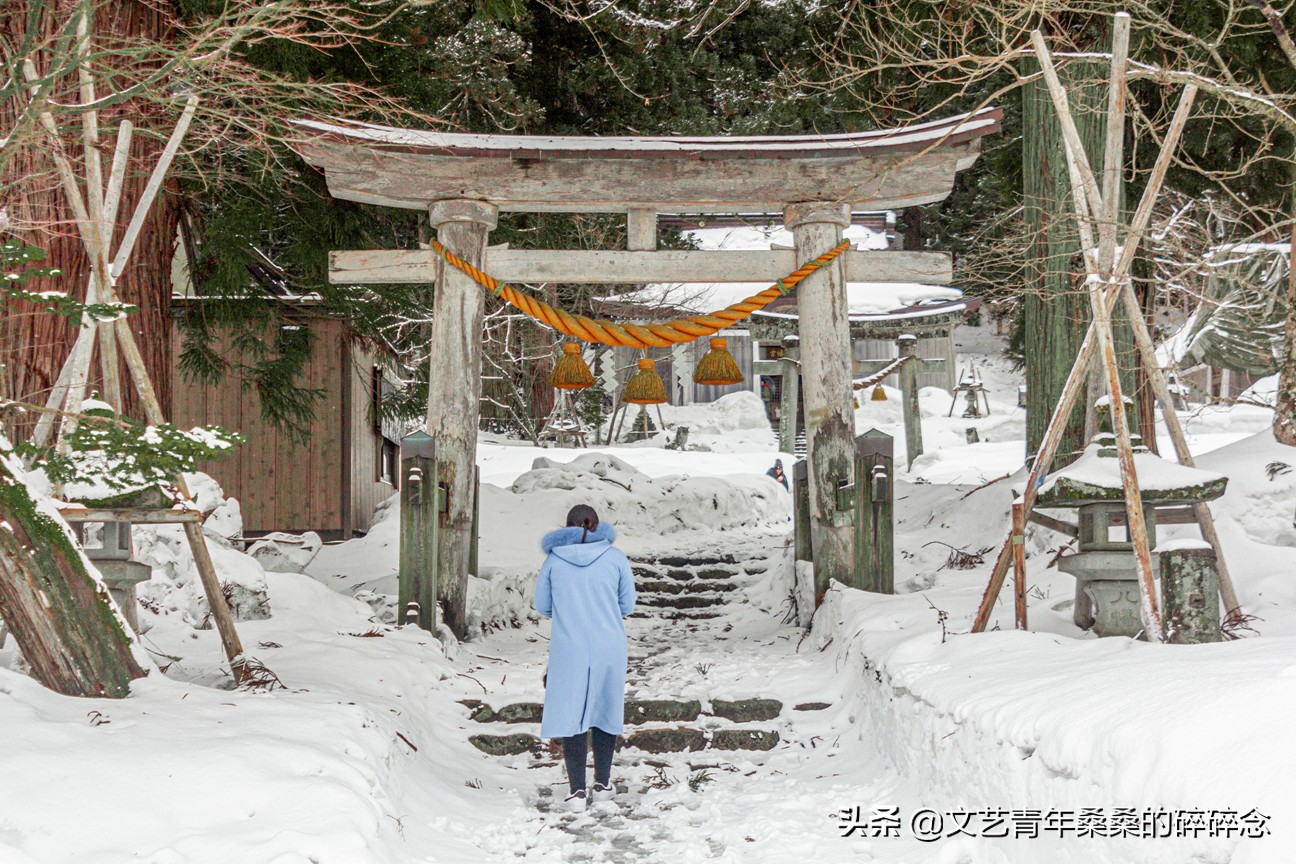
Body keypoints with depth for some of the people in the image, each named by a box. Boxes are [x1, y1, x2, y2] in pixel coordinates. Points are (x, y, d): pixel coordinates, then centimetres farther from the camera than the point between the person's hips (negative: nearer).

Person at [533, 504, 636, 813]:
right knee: (605, 712, 15)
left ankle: (577, 791, -2)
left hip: (569, 651, -1)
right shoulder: (615, 558, -2)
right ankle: (603, 783, 24)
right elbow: (627, 606, 3)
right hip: (610, 649, 1)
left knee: (571, 716, 3)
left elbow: (542, 606, 6)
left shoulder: (554, 561, -2)